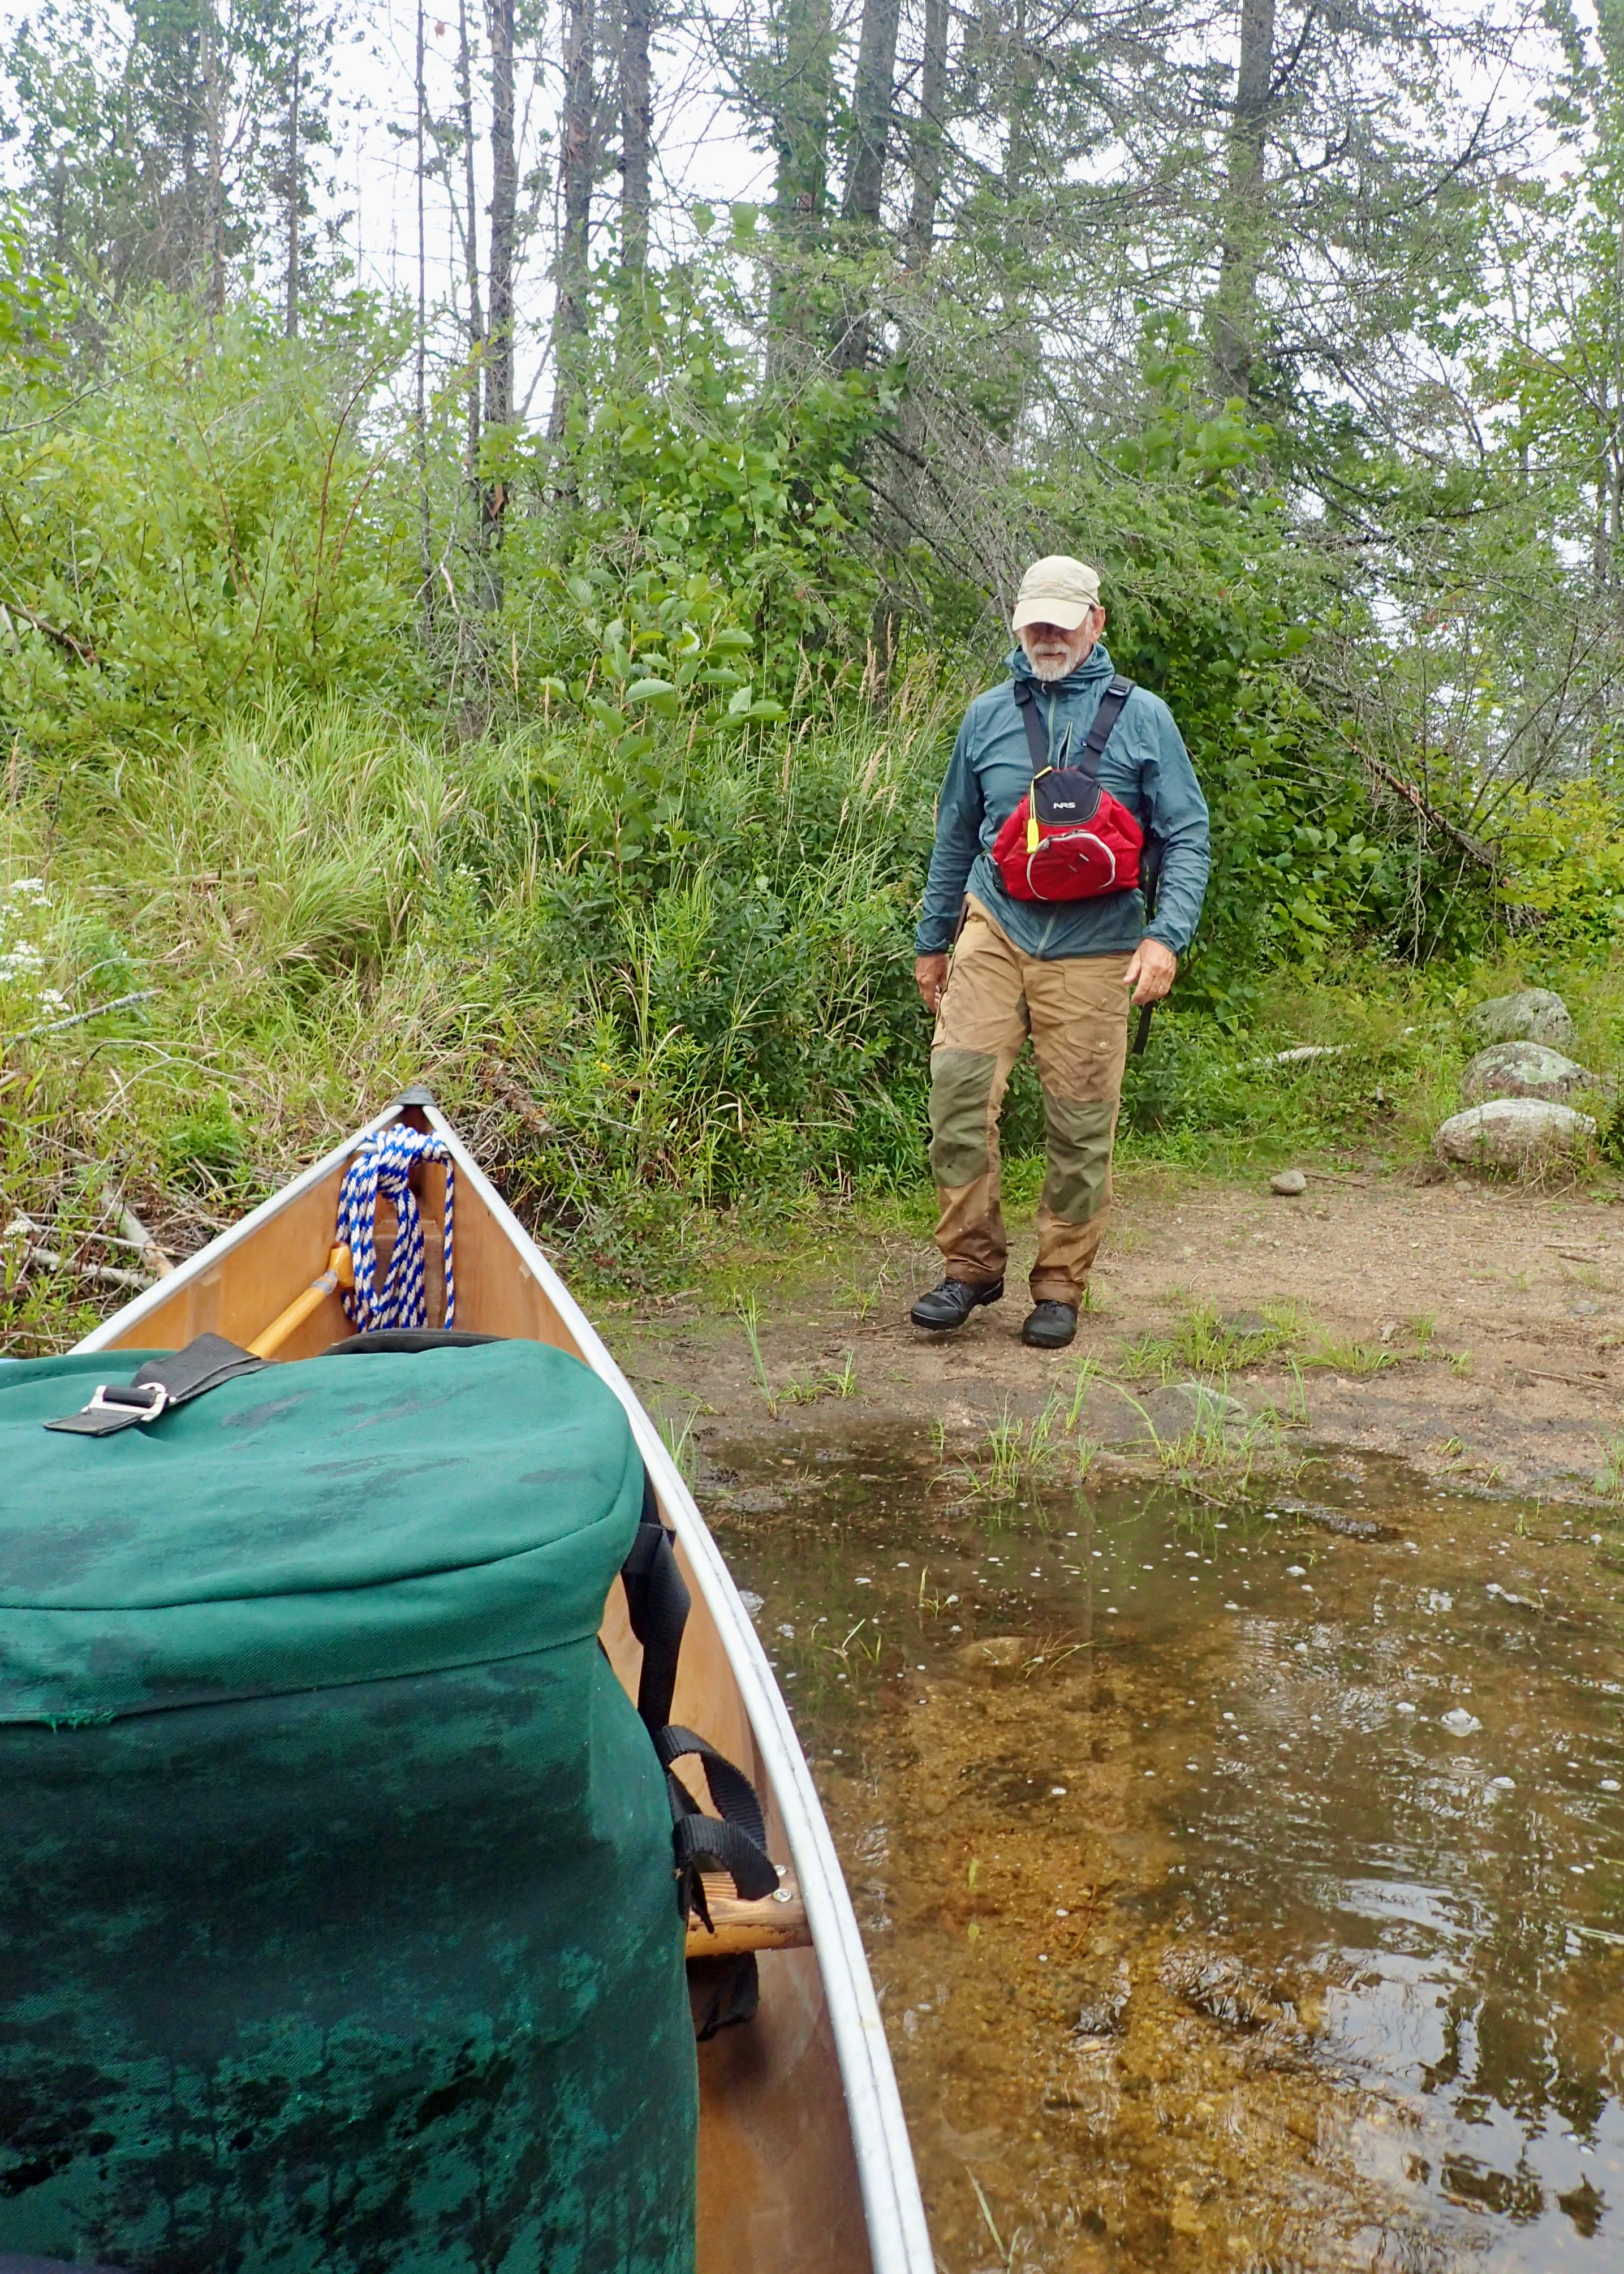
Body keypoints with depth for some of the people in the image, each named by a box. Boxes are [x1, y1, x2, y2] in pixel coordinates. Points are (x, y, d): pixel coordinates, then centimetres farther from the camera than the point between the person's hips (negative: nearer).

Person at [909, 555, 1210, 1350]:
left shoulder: (1141, 717, 3)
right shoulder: (988, 715, 10)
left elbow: (1187, 835, 2)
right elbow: (956, 834, 19)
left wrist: (1167, 934, -12)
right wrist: (931, 941, 20)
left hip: (1092, 950, -1)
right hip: (993, 929, 2)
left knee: (1081, 1122, 0)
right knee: (960, 1079, -15)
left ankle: (1060, 1288, 14)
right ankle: (971, 1264, -2)